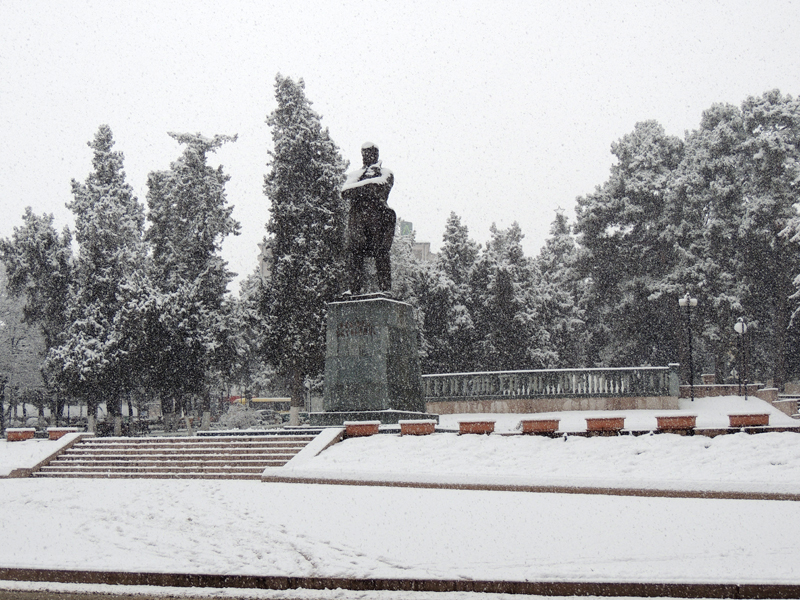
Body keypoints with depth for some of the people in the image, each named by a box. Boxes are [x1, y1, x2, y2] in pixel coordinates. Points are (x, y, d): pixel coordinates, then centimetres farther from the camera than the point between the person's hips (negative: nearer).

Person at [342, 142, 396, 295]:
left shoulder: (385, 173, 17)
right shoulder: (354, 174, 25)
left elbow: (380, 190, -5)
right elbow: (344, 192, 4)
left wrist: (358, 188, 1)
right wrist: (368, 181, -2)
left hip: (378, 216, -3)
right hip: (357, 217, 3)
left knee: (381, 253, -10)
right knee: (354, 253, -6)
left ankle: (386, 289, -13)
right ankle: (354, 291, -6)